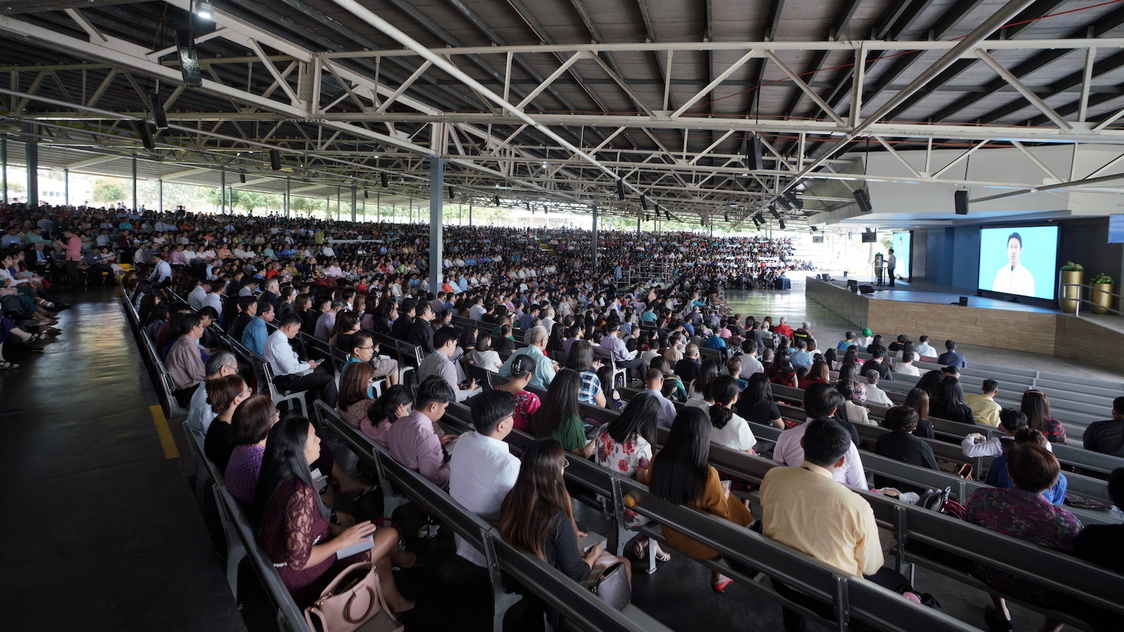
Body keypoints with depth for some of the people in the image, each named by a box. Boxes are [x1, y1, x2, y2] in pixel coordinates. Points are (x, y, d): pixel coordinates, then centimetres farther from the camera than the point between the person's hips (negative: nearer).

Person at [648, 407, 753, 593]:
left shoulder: (657, 461, -20)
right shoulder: (708, 475, -33)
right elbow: (723, 516, -17)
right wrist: (724, 496, 4)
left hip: (670, 535, 5)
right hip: (700, 544, -4)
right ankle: (717, 577, 37)